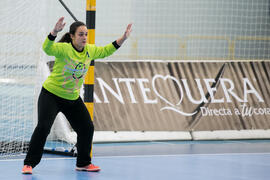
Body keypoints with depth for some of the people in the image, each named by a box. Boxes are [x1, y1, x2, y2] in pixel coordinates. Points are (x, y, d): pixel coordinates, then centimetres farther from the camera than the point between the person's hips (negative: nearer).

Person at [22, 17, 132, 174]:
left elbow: (105, 51, 15)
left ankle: (83, 163, 24)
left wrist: (123, 38, 6)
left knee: (87, 128, 6)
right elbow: (47, 48, -40)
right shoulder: (64, 49, -21)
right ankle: (29, 164, -10)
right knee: (43, 127, -18)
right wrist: (54, 32, -58)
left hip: (73, 98, 6)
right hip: (51, 94, -6)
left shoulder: (90, 50, -2)